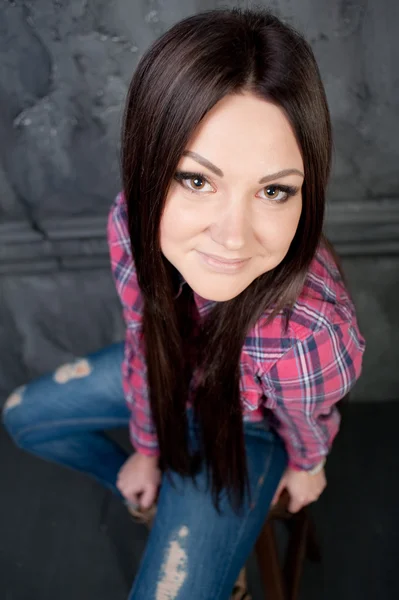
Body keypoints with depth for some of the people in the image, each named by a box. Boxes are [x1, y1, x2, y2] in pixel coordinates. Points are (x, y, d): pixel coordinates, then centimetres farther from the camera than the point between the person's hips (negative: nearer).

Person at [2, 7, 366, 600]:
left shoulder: (306, 335, -45)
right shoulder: (131, 222, -32)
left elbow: (308, 428, -18)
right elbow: (144, 342, -11)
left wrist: (308, 467, 5)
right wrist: (146, 447, 3)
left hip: (246, 425, -4)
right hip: (172, 372, 5)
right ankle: (143, 488, 38)